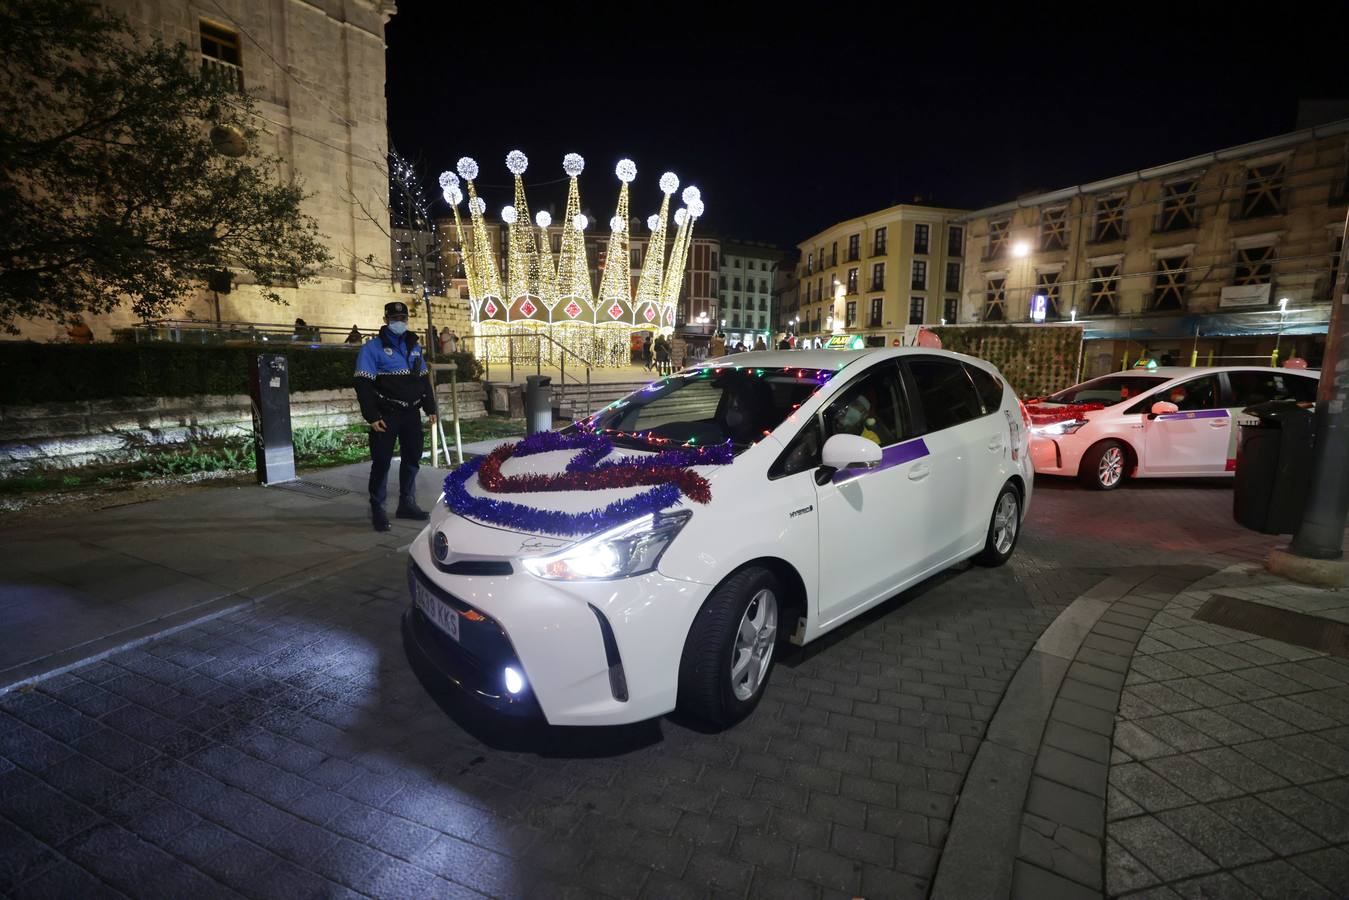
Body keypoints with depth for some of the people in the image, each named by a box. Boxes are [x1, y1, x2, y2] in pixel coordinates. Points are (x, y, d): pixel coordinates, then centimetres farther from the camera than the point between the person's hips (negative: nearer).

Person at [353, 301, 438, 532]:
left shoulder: (414, 346, 15)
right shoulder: (373, 347, -4)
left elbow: (424, 380, 19)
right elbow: (363, 384, -10)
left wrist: (430, 409, 12)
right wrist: (372, 417, -17)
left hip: (412, 413, 6)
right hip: (386, 415, -6)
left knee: (412, 459, 11)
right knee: (382, 461, -3)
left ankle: (407, 504, 23)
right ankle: (377, 509, 6)